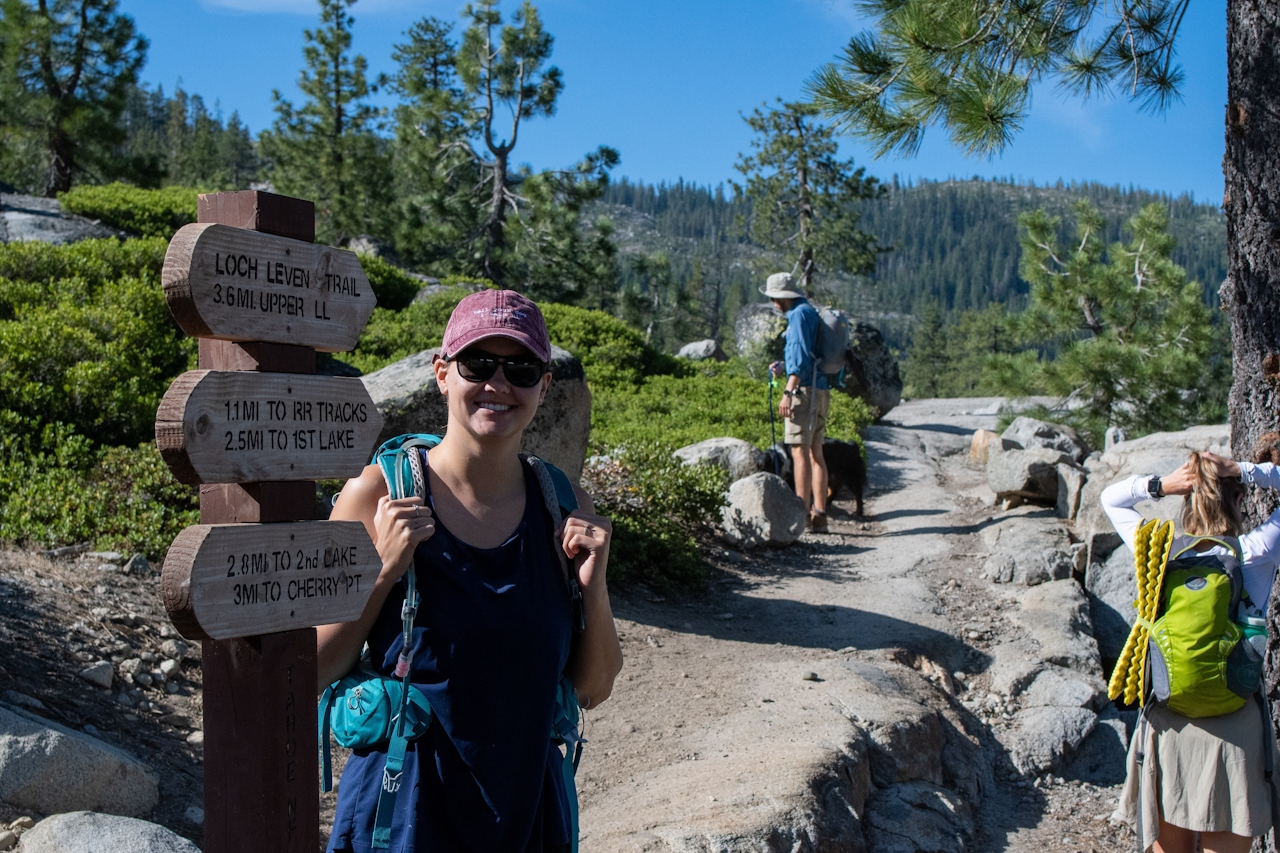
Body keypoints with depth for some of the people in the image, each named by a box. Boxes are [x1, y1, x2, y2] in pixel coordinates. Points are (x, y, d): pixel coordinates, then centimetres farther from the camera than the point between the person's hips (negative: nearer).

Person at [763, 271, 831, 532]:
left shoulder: (799, 314, -9)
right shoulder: (811, 313, 21)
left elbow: (802, 356, -19)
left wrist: (788, 391, -23)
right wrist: (784, 366, 16)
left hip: (806, 389, -10)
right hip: (821, 390, 10)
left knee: (800, 451, -11)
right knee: (815, 452, 9)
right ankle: (819, 515, 10)